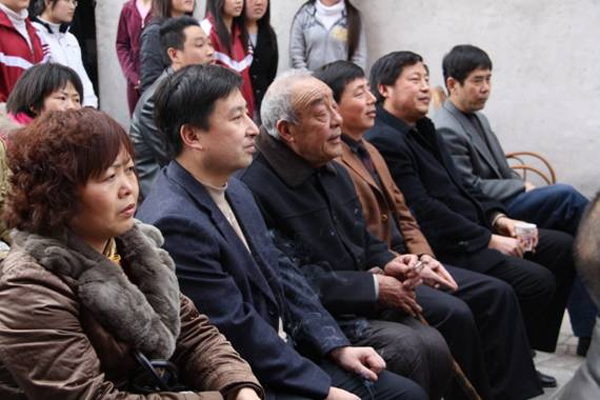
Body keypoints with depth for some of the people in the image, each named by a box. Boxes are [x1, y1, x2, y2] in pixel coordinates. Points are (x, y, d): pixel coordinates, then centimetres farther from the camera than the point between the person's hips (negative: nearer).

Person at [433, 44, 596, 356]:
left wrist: (522, 186, 1)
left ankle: (588, 332, -2)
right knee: (566, 196, -19)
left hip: (503, 205, 9)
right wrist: (522, 187, -11)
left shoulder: (478, 118, 16)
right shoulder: (446, 130, -14)